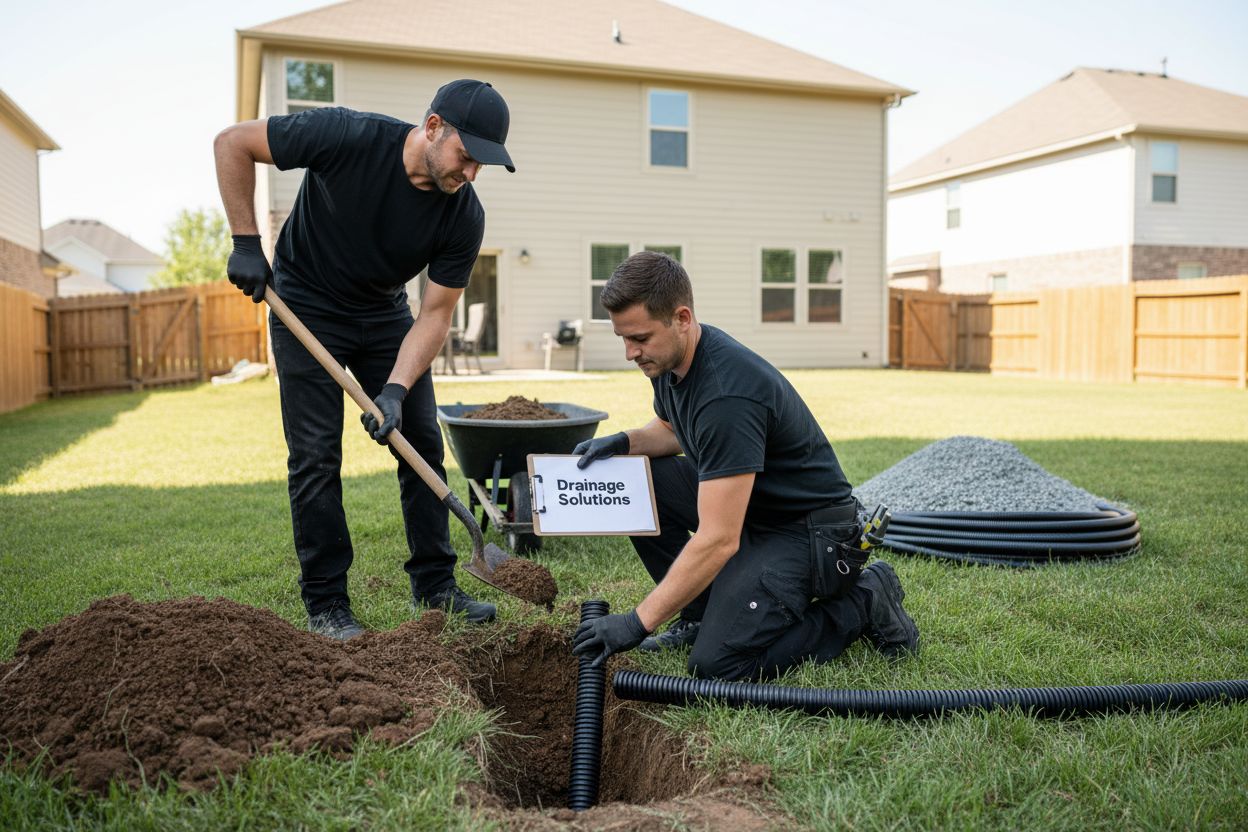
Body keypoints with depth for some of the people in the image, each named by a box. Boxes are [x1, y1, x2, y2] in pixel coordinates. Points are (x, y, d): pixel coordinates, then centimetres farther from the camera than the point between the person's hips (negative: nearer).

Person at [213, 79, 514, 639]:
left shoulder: (464, 215, -19)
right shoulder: (347, 136, -28)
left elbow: (435, 313, -15)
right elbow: (232, 143, -17)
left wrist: (395, 390, -27)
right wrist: (246, 243, -19)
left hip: (385, 315, 4)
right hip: (307, 308, -3)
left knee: (421, 443, 0)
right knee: (316, 454, -7)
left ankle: (434, 586, 14)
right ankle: (325, 603, 5)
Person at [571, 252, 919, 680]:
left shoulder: (728, 394, -32)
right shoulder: (670, 358, -3)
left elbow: (718, 540, -34)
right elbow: (671, 430, 20)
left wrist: (638, 623, -30)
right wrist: (624, 442, -2)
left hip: (810, 531, -9)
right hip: (743, 507, 9)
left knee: (718, 663, -20)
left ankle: (864, 605, -1)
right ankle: (701, 611, 9)